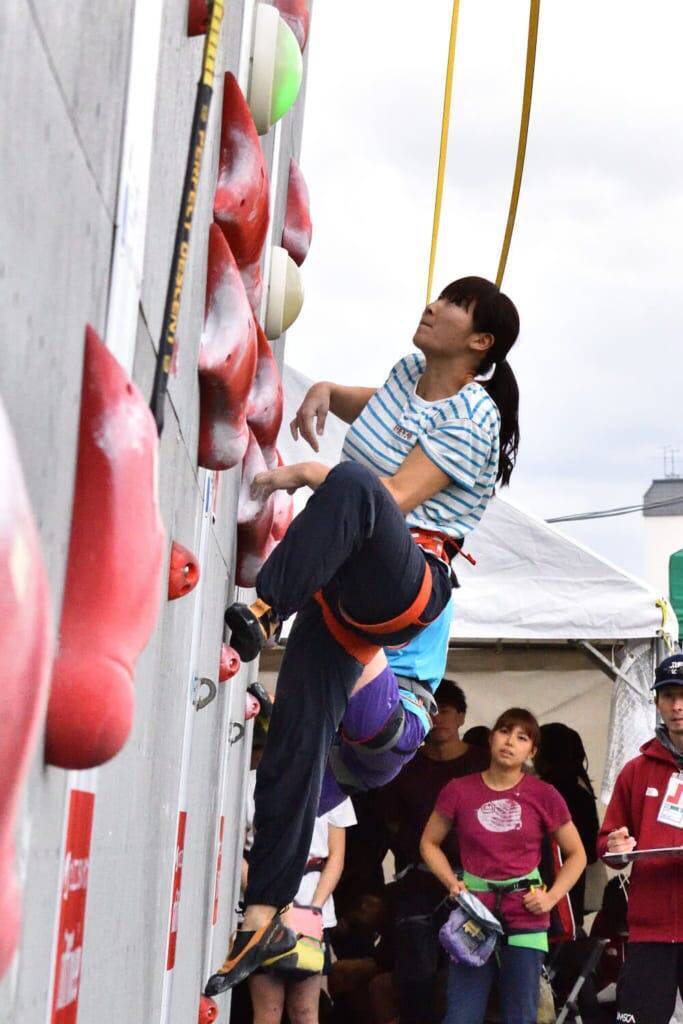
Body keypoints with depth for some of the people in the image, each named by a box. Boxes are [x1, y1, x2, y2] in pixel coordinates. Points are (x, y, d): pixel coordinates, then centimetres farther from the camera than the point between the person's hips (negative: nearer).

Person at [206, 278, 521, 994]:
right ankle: (263, 918, -3)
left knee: (352, 484, -37)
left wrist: (309, 473, -21)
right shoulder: (410, 372, 15)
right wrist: (325, 393, 17)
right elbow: (370, 406, 38)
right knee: (299, 734, -6)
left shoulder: (471, 419, -9)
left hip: (407, 583, -7)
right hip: (343, 589, 7)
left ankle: (257, 613, -40)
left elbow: (395, 499, -19)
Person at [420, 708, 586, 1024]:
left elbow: (576, 854, 10)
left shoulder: (544, 796, -1)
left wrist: (552, 897, -3)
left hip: (525, 918, 0)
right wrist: (451, 882, -1)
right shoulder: (459, 791, 0)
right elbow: (430, 843, 14)